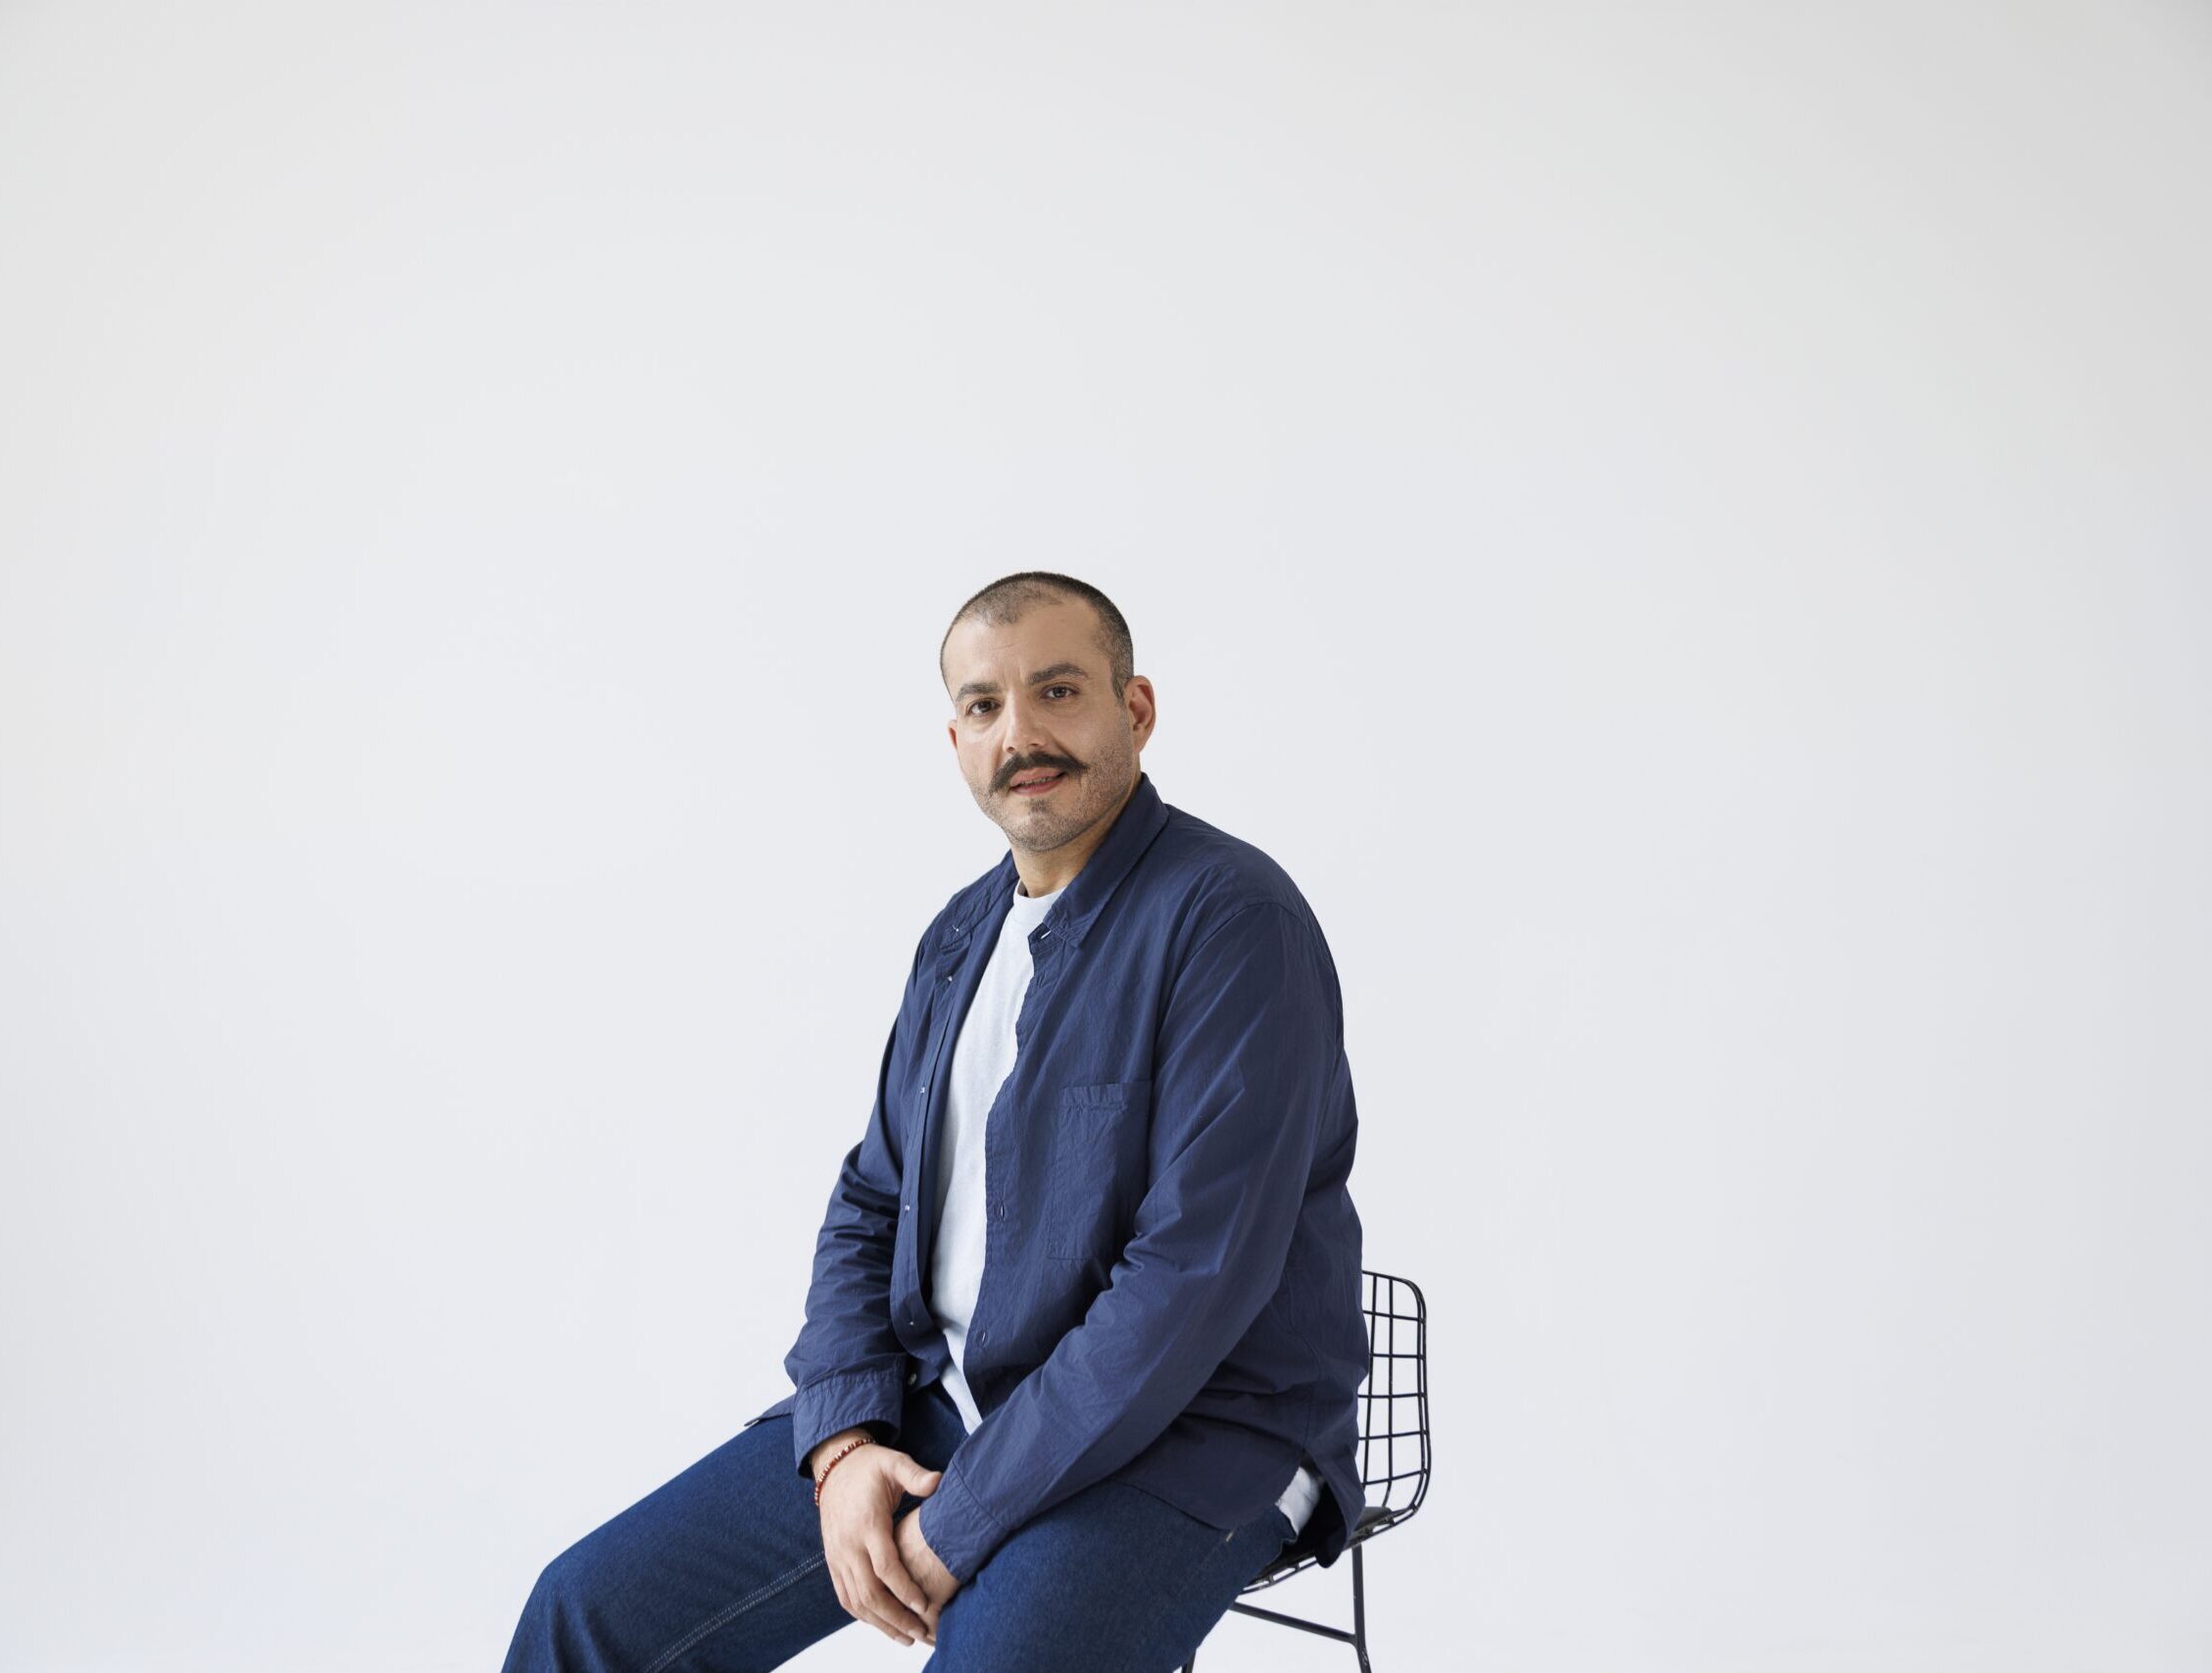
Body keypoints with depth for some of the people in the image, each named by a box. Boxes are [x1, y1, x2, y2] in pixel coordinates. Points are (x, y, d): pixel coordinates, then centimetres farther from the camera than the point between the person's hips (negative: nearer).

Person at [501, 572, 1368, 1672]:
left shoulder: (1232, 919, -16)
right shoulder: (963, 932, 11)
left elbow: (1196, 1274, -22)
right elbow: (870, 1204, 13)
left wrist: (963, 1522, -18)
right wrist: (844, 1444, -5)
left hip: (1183, 1435, -6)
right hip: (936, 1401, 7)